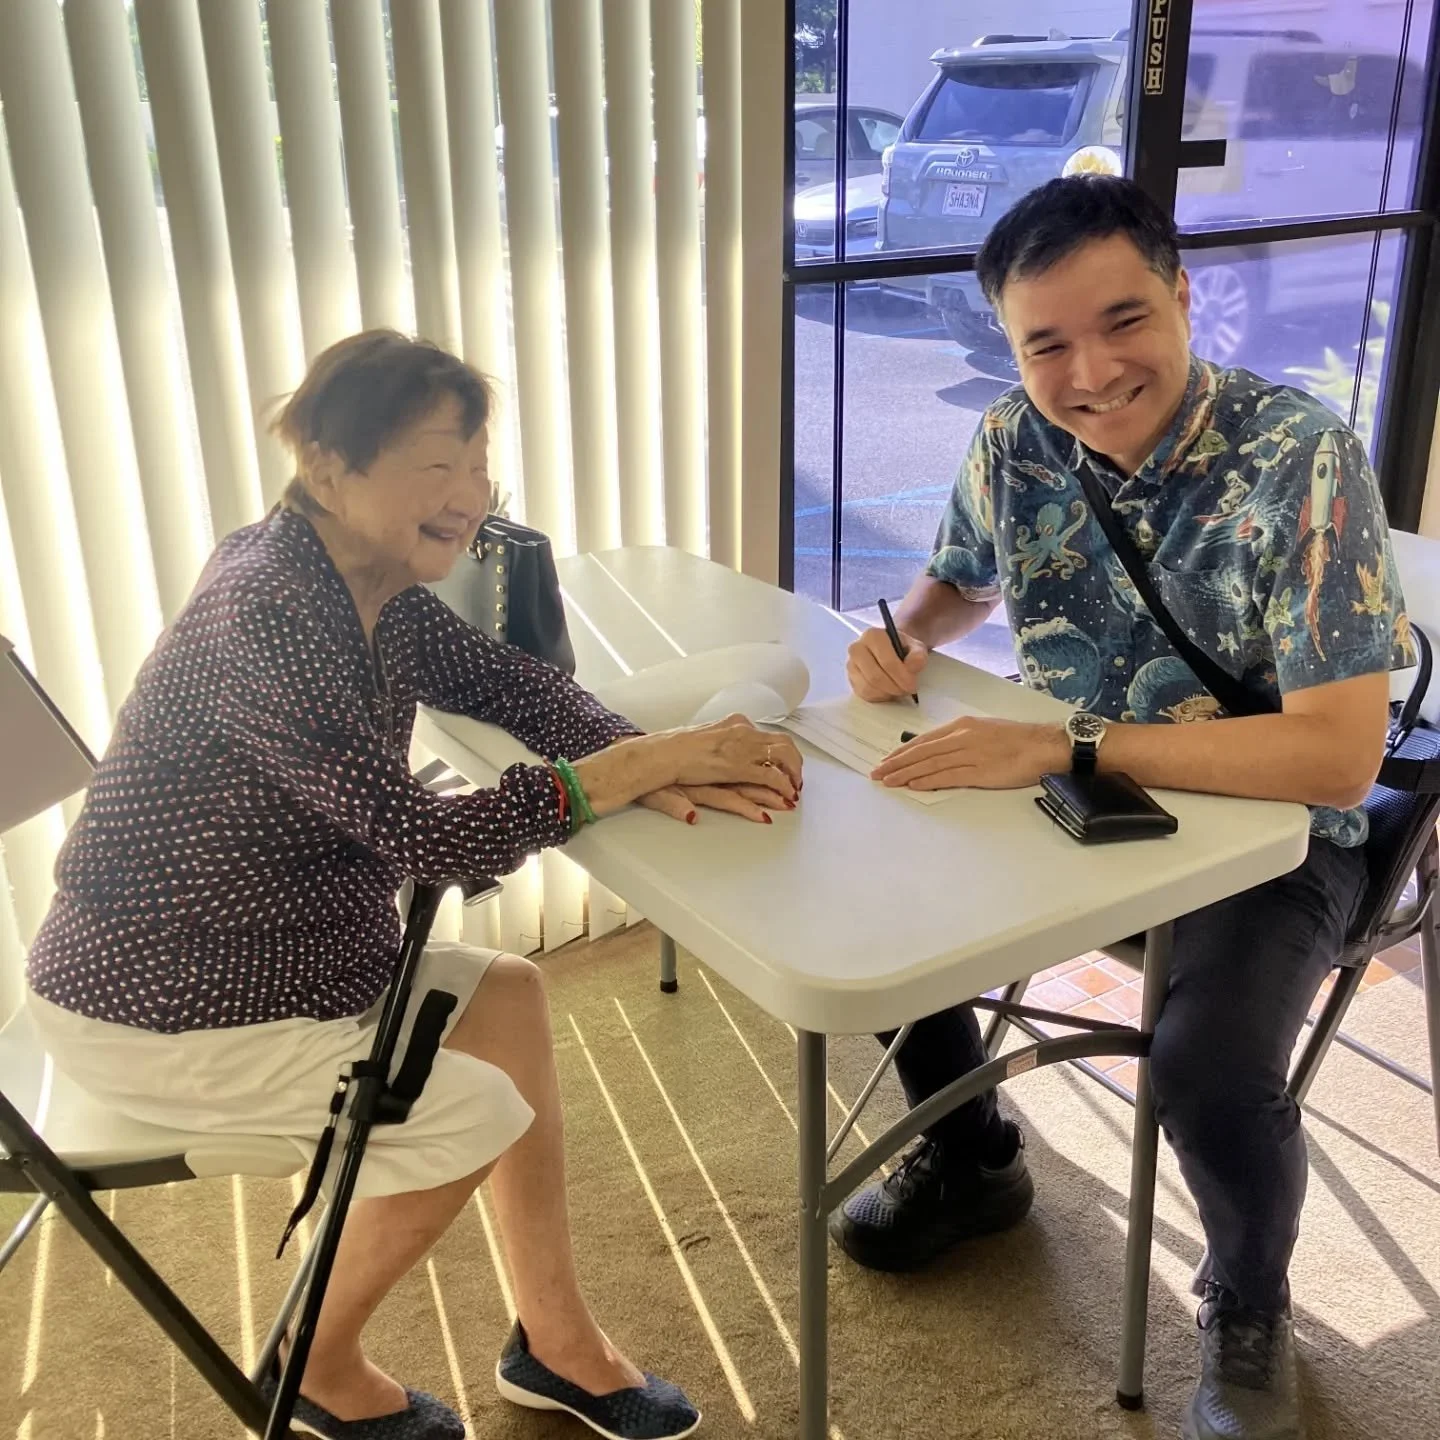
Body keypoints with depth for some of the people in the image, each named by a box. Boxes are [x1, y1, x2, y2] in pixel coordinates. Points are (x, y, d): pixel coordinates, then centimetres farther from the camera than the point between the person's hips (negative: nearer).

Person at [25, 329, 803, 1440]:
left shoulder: (375, 586, -1)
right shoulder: (262, 617, -29)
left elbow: (506, 682, 1)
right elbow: (420, 838, -31)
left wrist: (661, 767, -18)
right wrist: (643, 765, -26)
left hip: (273, 945, 9)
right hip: (153, 1005, -9)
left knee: (506, 994, 7)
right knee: (474, 1111, -10)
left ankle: (556, 1343, 18)